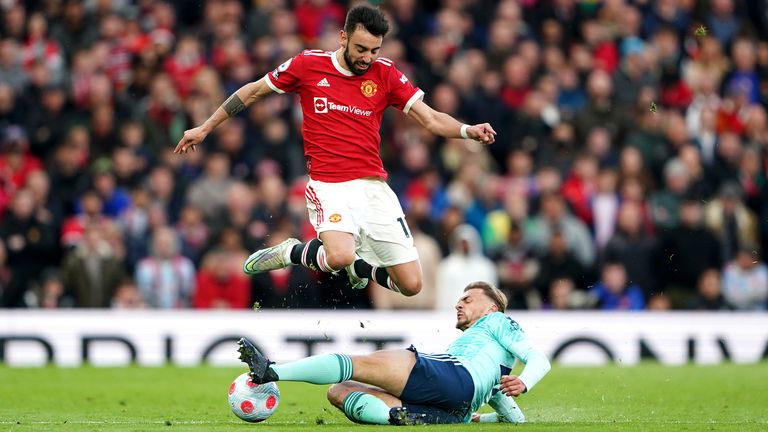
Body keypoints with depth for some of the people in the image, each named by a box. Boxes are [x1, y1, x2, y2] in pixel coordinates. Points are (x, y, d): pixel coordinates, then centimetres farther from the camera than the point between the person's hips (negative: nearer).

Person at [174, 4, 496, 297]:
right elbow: (253, 91, 13)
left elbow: (431, 119, 3)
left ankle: (357, 263, 27)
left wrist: (467, 131, -18)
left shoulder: (385, 74, 5)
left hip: (374, 186, 3)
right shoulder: (308, 65, 0)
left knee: (411, 285, -2)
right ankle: (292, 252, -1)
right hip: (330, 185, -3)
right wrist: (205, 128, 16)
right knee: (340, 256, -34)